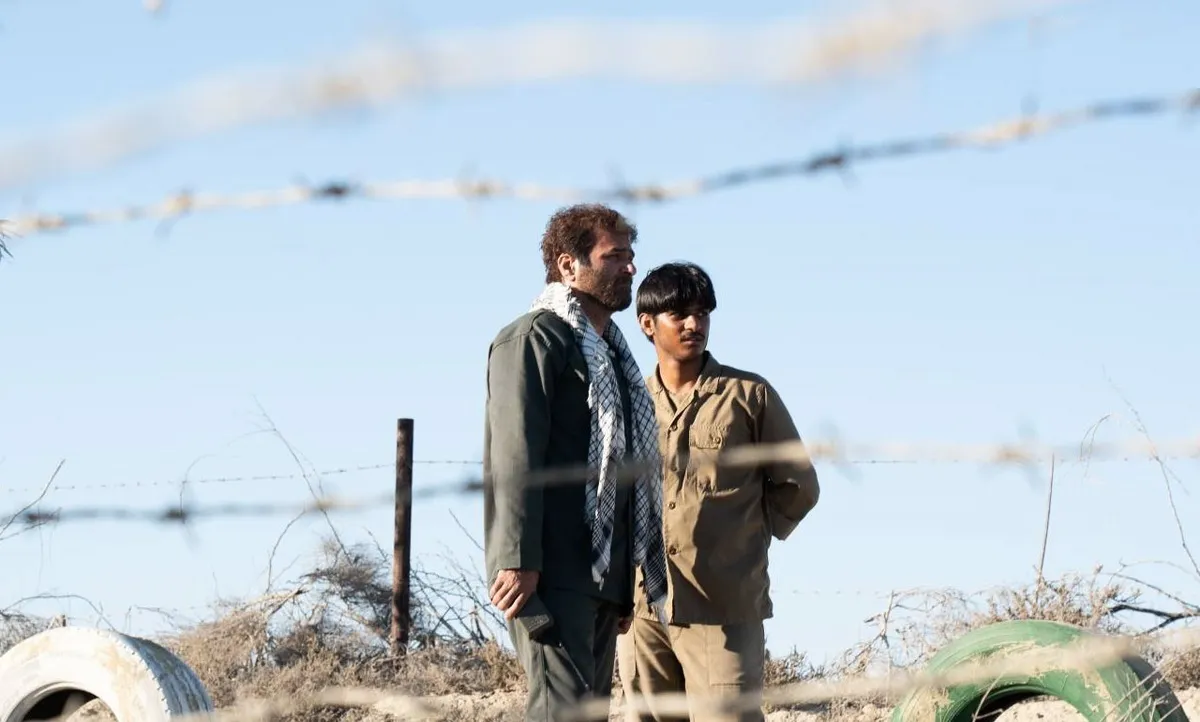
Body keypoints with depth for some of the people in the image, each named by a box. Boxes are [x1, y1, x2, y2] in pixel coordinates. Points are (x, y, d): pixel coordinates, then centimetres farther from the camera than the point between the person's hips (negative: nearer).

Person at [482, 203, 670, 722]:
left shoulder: (612, 352, 25)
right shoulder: (535, 338, -4)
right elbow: (516, 453, -14)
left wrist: (626, 581, 23)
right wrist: (517, 558, -22)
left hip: (603, 571, 9)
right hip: (553, 569, -9)